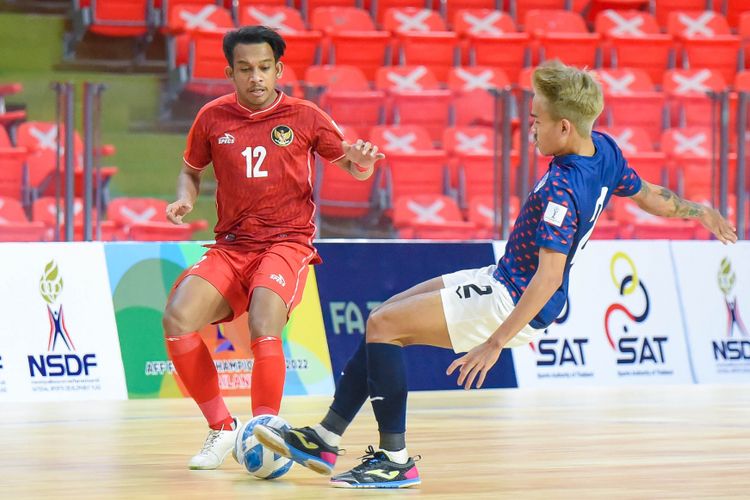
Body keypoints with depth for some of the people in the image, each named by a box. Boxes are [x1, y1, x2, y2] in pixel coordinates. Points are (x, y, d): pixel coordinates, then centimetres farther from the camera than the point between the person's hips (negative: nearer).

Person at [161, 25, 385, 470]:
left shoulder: (305, 117, 0)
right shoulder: (213, 118, 5)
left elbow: (353, 168, 8)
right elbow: (191, 170, 21)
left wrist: (361, 161, -16)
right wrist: (186, 200, -1)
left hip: (288, 242, -3)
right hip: (231, 247, 3)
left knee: (264, 324, -31)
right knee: (177, 318, -20)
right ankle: (222, 427, -2)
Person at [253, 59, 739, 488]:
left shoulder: (561, 189, -27)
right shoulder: (605, 150, -2)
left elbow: (549, 278, -31)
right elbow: (652, 197, 14)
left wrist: (497, 341, -31)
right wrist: (700, 210, 34)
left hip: (511, 302, -10)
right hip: (503, 281, 10)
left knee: (383, 326, -12)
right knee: (385, 318, 11)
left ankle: (396, 459, -8)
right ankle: (325, 439, 13)